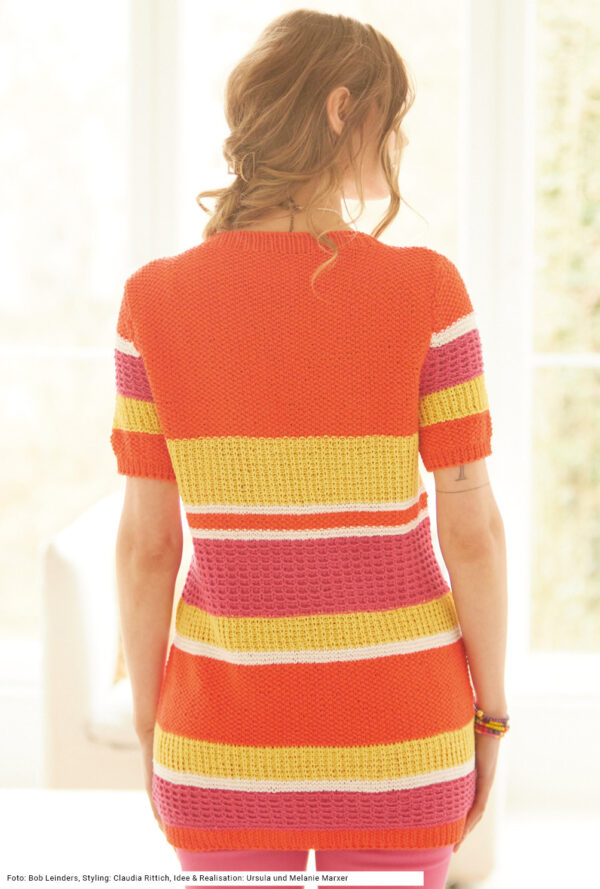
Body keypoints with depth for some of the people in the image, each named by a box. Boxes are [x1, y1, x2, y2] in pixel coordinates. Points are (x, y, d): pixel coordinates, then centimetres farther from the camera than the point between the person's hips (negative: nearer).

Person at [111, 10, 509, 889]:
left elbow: (145, 541, -5)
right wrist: (490, 716, 3)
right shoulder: (427, 291, -14)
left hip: (228, 742, 1)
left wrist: (151, 729, 7)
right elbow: (473, 529, -11)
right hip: (397, 736, -1)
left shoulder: (156, 301, -9)